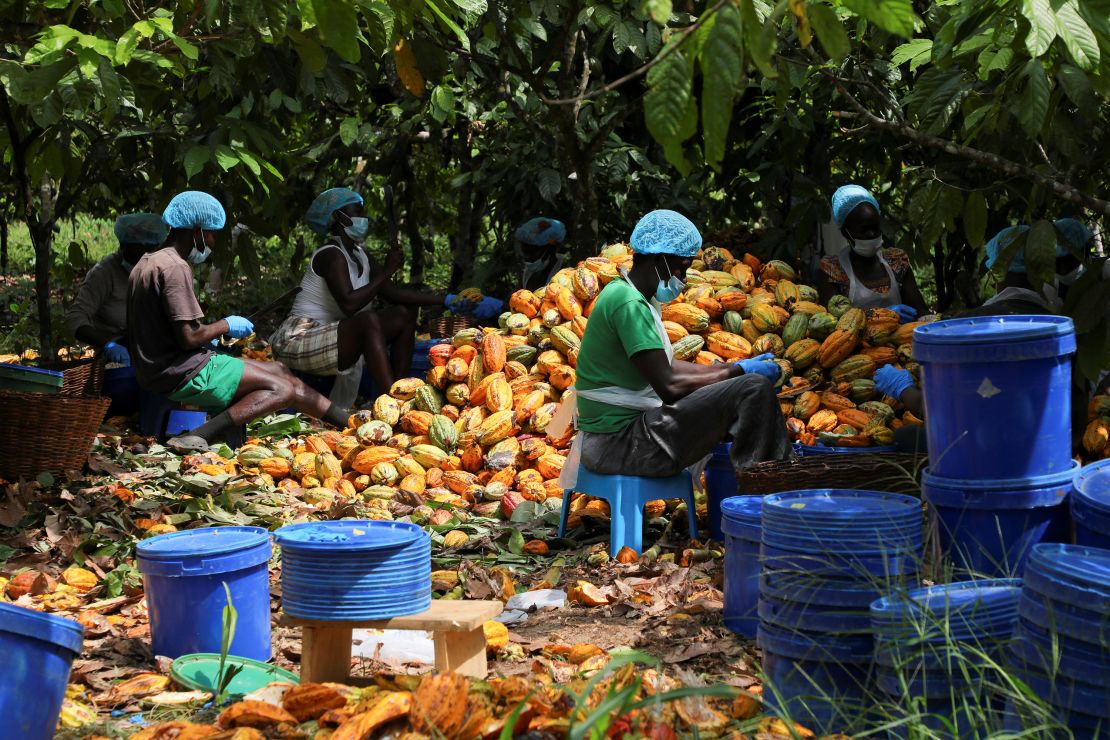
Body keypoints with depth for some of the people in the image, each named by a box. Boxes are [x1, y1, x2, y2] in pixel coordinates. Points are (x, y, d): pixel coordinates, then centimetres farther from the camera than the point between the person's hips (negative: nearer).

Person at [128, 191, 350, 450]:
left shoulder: (148, 263, 15)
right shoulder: (176, 268, -18)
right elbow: (188, 337, -22)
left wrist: (206, 337, 16)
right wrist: (226, 325, -6)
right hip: (183, 376, -11)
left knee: (279, 370, 14)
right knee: (282, 389, -14)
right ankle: (198, 437, -28)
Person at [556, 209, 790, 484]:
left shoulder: (627, 295, 14)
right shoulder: (629, 304, -18)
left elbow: (666, 367, 21)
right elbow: (669, 386, -21)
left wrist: (733, 367, 11)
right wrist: (737, 371, -10)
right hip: (621, 441, -11)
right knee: (755, 388, -18)